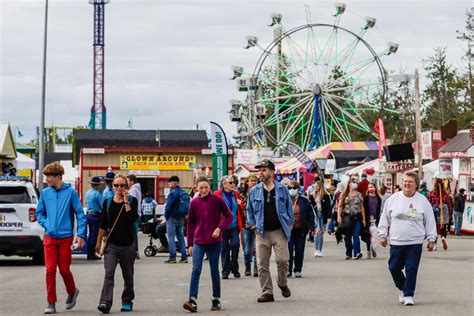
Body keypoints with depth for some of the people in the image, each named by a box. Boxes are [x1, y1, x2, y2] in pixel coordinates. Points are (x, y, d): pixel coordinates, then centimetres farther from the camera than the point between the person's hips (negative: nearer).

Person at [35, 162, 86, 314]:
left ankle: (72, 292, 33)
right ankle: (51, 303, 4)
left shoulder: (70, 192, -4)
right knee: (50, 270, -3)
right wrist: (46, 224, 0)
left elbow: (80, 214, -4)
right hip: (49, 237, 3)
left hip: (65, 237, -2)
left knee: (64, 269, 5)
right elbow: (39, 213, 16)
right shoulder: (45, 193, 5)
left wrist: (80, 234, -10)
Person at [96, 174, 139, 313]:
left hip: (128, 244, 0)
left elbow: (133, 218, -17)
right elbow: (103, 224, 12)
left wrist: (126, 202, -16)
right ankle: (105, 303, -23)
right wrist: (99, 241, 13)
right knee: (109, 274, -15)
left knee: (128, 275, 11)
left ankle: (127, 302, 27)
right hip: (111, 244, 0)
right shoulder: (107, 202, 6)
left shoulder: (132, 201, 0)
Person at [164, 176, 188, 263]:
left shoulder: (173, 193, -15)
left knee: (171, 237, -3)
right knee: (180, 237, 11)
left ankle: (172, 257, -6)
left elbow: (168, 206, -16)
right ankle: (184, 257, 10)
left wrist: (166, 216, -4)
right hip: (181, 218, 8)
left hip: (172, 218, -7)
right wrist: (183, 215, 15)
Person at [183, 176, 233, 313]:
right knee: (196, 270, -9)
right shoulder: (194, 203, 3)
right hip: (198, 242, 1)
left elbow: (229, 216, -1)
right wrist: (190, 244, 8)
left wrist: (220, 228, -16)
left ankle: (216, 299, 19)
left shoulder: (217, 200, -4)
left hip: (214, 241, -1)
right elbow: (191, 224, 9)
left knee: (214, 270, 7)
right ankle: (192, 301, -14)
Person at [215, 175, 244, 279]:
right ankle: (225, 270, 11)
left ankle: (234, 268, 7)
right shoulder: (217, 194, -2)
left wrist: (240, 204, 0)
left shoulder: (236, 194, 11)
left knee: (235, 244, -8)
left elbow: (241, 210, 21)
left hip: (234, 225, 3)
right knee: (224, 247, 3)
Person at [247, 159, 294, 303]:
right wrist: (252, 224, 5)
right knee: (262, 264, 0)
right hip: (262, 232, 2)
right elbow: (249, 210, 16)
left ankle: (282, 284, 16)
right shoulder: (254, 191, 7)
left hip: (279, 231, -2)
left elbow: (289, 207, 9)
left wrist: (289, 224, 3)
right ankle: (267, 292, 7)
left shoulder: (282, 189, 3)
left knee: (282, 260, -12)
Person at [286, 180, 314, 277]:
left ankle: (298, 270, 15)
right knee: (288, 250, -5)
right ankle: (288, 270, 6)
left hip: (301, 230, 1)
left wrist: (311, 227, 2)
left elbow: (310, 215, 7)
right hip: (288, 229, -1)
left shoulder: (304, 200, 3)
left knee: (299, 251, 5)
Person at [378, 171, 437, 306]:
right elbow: (385, 218, 10)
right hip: (396, 242, 2)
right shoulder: (393, 199, 4)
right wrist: (383, 234, 7)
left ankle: (408, 294, 7)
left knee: (411, 269, -4)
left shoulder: (423, 201, 2)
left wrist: (431, 239, 6)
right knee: (394, 268, 5)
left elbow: (430, 221, 8)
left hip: (415, 243, -1)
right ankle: (402, 288, 30)